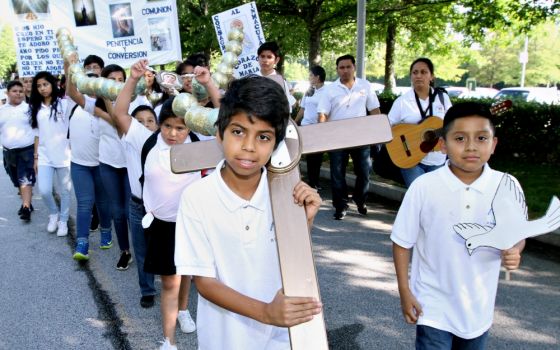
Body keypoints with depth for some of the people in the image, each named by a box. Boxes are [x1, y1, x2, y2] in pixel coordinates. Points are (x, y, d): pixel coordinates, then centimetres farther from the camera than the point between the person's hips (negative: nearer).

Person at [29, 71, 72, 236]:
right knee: (44, 191, -4)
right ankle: (53, 213, 24)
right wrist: (35, 157, 9)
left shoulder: (64, 104, -2)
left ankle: (63, 220, 24)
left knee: (64, 191, 7)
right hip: (44, 156, 3)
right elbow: (37, 134, 12)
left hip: (63, 155, -3)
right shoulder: (36, 108, 10)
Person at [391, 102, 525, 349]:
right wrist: (404, 291, -6)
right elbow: (402, 241, -7)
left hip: (479, 307, 3)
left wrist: (514, 252, -19)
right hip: (434, 307, -3)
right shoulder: (423, 187, -16)